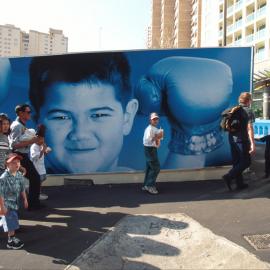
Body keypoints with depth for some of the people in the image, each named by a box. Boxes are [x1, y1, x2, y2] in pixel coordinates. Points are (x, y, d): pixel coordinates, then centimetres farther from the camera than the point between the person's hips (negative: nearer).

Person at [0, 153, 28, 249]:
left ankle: (12, 238, 33)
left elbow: (22, 189, 11)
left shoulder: (19, 176, -1)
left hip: (15, 203, 7)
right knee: (11, 223, 0)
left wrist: (25, 200, 12)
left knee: (13, 222, 18)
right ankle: (11, 241, 14)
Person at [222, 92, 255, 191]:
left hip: (232, 138, 7)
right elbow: (249, 128, -19)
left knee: (236, 162, 12)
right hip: (242, 139, -7)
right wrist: (252, 144, -21)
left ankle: (240, 184, 18)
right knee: (246, 162, 3)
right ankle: (229, 176, -10)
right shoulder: (248, 111, -10)